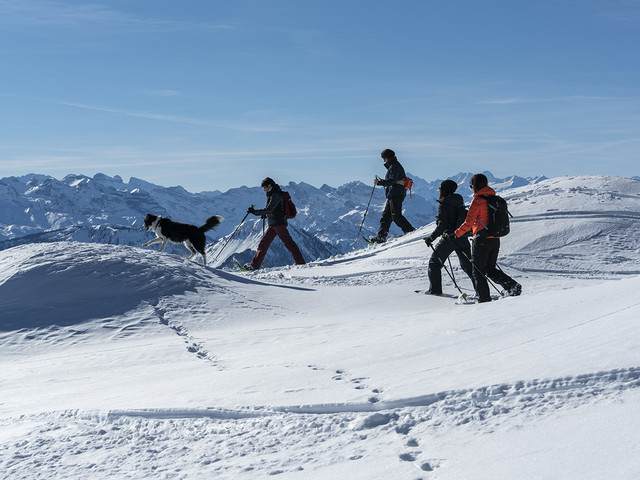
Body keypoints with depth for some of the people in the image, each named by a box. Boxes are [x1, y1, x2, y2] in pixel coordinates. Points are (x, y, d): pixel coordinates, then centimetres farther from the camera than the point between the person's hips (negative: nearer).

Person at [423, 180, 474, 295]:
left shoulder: (443, 204, -12)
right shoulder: (460, 202, 9)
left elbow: (442, 226, -18)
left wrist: (431, 238, -12)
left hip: (449, 238, -7)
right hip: (462, 240, 7)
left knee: (434, 263, 8)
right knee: (468, 264, 13)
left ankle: (435, 289, 5)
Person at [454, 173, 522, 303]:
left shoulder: (477, 200, -12)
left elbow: (469, 223, -17)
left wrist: (456, 234, -7)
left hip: (482, 239, -7)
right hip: (496, 239, 7)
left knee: (478, 270, 4)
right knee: (490, 269, 16)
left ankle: (484, 298, 3)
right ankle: (512, 285, -1)